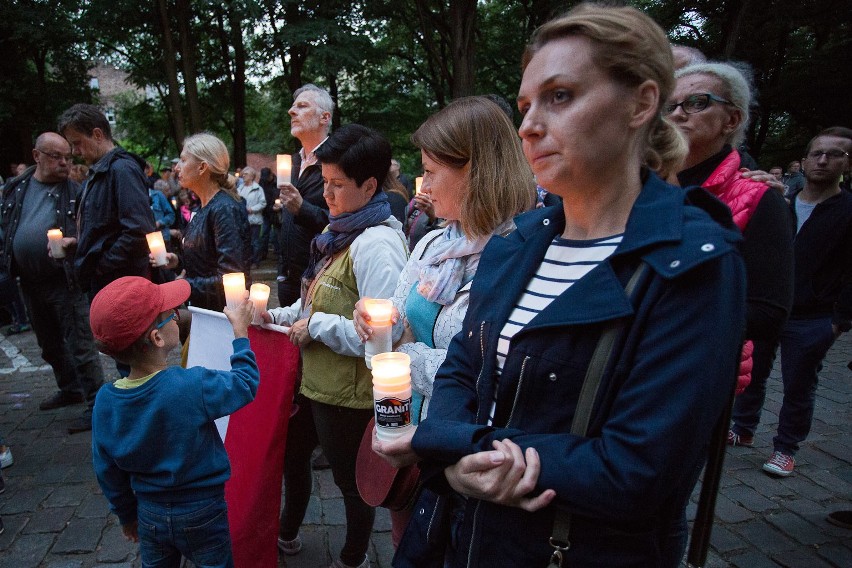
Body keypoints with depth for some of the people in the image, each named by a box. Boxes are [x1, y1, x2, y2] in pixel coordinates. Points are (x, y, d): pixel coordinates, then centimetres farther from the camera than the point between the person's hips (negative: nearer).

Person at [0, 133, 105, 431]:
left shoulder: (74, 192, -5)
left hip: (64, 280, -6)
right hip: (30, 281, 6)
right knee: (50, 344, 20)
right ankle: (70, 389, 37)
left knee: (80, 345, -5)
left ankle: (96, 405, 3)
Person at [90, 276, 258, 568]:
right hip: (202, 512, -4)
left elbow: (107, 472, -1)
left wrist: (126, 515, 15)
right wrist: (241, 332, -1)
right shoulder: (192, 386, -30)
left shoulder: (106, 401, -14)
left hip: (149, 514, 4)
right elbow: (245, 384, -12)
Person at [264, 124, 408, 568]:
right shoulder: (340, 231, 5)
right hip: (315, 380, 10)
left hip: (348, 394, -9)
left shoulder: (377, 243, -26)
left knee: (351, 479, 14)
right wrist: (278, 315, 3)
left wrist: (316, 326, -21)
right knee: (293, 453, 27)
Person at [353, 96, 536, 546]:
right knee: (407, 547, 26)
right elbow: (393, 337, 12)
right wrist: (377, 320, -10)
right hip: (402, 430, 7)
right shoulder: (430, 246, 2)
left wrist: (409, 355, -17)